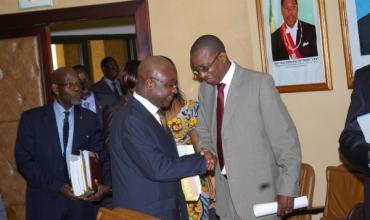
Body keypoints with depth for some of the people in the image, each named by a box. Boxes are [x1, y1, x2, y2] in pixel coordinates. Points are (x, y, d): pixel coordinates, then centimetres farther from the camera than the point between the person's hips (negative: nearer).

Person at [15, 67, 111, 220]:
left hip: (81, 202, 2)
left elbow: (101, 157, 3)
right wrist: (58, 186, -17)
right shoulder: (32, 118, -3)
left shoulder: (90, 119, 3)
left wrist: (105, 183, -18)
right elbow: (24, 161, -6)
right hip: (46, 203, -2)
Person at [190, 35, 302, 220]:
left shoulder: (259, 83, -12)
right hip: (225, 192, 5)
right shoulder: (205, 89, 7)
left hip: (258, 190, -5)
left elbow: (286, 138, -11)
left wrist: (287, 189, -12)